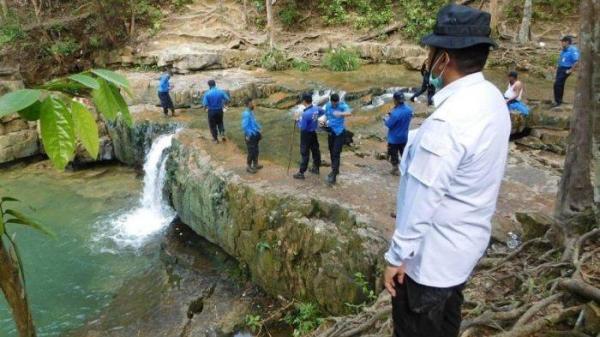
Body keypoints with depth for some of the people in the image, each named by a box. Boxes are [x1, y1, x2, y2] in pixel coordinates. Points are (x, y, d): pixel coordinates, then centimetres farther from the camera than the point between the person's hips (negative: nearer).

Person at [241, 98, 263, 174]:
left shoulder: (251, 112, 6)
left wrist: (259, 130, 14)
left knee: (256, 150, 18)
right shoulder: (246, 114, -22)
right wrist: (248, 135, -19)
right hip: (250, 136, -9)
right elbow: (244, 126, -26)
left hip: (255, 135, 9)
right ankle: (249, 167, 14)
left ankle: (255, 164, 33)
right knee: (251, 152, 0)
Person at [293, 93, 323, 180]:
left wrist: (299, 120, -9)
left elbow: (302, 127, -24)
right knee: (315, 150, 18)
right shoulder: (316, 108, -6)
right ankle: (316, 168, 34)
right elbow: (322, 112, 17)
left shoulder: (305, 114, -30)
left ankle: (301, 173, 5)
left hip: (306, 134, -7)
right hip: (314, 133, 8)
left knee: (305, 153, -2)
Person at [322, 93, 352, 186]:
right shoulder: (327, 106, 1)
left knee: (336, 154, -11)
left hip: (340, 133, -6)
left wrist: (340, 114, -56)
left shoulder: (343, 105, -15)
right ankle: (335, 170, 34)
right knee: (332, 153, 15)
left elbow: (349, 113, -36)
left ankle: (333, 176, -12)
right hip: (331, 132, 6)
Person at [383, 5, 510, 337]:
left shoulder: (448, 121, -31)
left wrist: (397, 256, -16)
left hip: (430, 255, -9)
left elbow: (423, 198, -26)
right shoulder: (492, 99, -2)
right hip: (466, 242, 9)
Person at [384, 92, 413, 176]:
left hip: (394, 138, -6)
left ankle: (395, 169, 26)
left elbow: (389, 124, -22)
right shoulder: (409, 109, -9)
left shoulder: (395, 113, -32)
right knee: (404, 152, 23)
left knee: (394, 154, 12)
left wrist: (385, 119, 1)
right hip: (404, 137, 6)